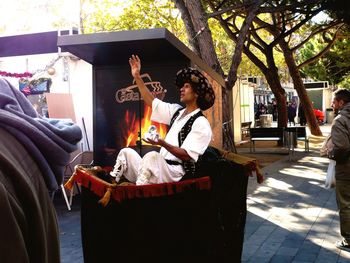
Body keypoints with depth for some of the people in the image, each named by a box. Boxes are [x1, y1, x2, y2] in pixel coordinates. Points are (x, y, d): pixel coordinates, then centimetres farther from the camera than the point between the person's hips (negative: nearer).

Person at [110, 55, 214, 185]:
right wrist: (137, 77, 16)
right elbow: (151, 101, 20)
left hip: (175, 173, -9)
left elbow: (186, 155, -17)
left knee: (152, 156, -36)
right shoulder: (177, 111, 15)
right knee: (126, 152, 8)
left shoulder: (201, 123, -10)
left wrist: (163, 144, -30)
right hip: (159, 168, 9)